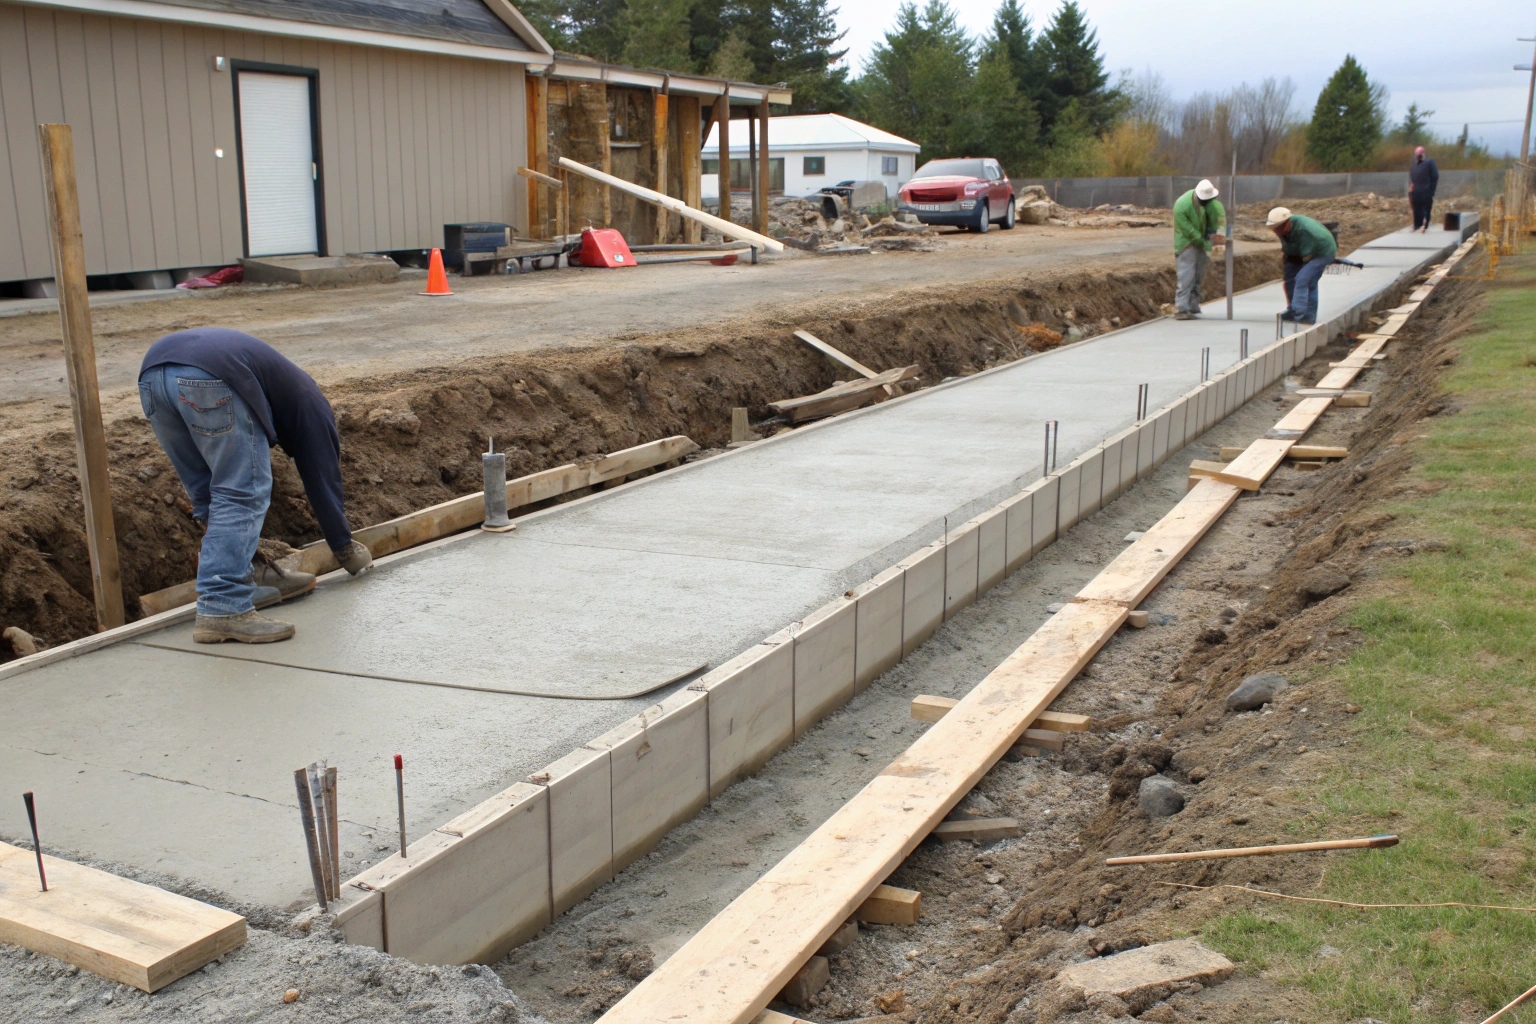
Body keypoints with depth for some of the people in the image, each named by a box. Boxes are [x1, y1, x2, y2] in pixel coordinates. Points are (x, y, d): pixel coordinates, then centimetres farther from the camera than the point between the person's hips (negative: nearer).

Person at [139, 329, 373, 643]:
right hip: (209, 376, -8)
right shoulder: (309, 401, 26)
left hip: (152, 369, 8)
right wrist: (346, 549, 36)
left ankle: (246, 578, 23)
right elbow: (323, 478, 25)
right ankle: (222, 611, -10)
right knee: (242, 493, -3)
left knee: (207, 492, 19)